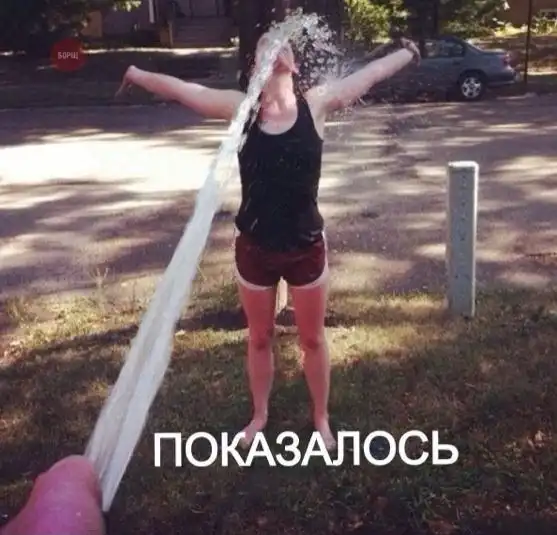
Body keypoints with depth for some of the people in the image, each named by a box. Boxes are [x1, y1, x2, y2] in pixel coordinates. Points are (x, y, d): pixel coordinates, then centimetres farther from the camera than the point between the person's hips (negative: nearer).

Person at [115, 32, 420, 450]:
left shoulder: (316, 104, -6)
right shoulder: (240, 108, -5)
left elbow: (370, 74, 5)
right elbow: (179, 89, 3)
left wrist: (408, 52, 16)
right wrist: (137, 74, 7)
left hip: (307, 247, -1)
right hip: (254, 248, 1)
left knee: (313, 339, 15)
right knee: (259, 338, 18)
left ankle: (321, 420, 35)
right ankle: (260, 416, 39)